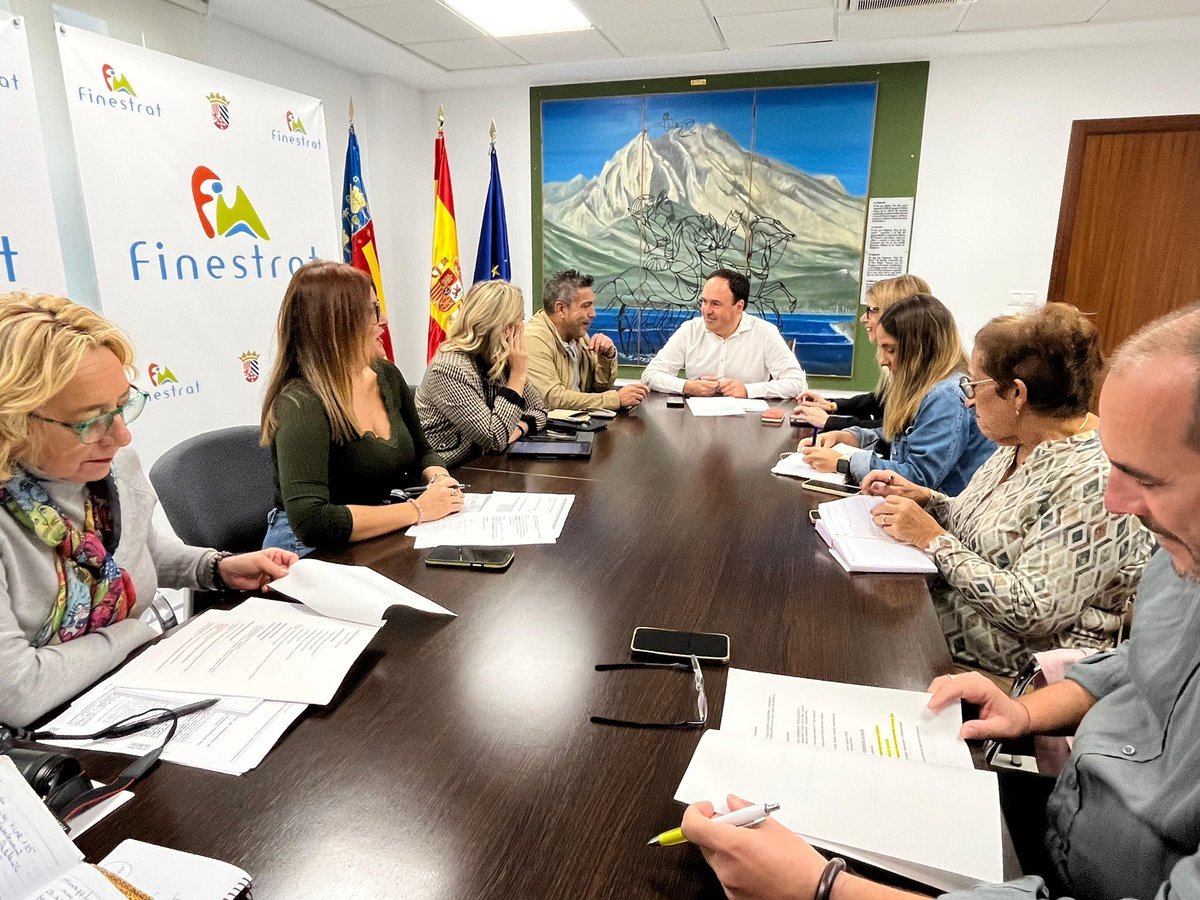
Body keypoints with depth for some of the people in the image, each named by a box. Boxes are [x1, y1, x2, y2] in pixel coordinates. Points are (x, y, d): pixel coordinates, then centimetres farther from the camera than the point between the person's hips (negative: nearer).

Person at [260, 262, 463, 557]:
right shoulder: (301, 405, -21)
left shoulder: (386, 375, 1)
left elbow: (422, 452, 15)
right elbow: (311, 521, -31)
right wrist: (418, 510, -25)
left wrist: (440, 479, -8)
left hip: (384, 541, 7)